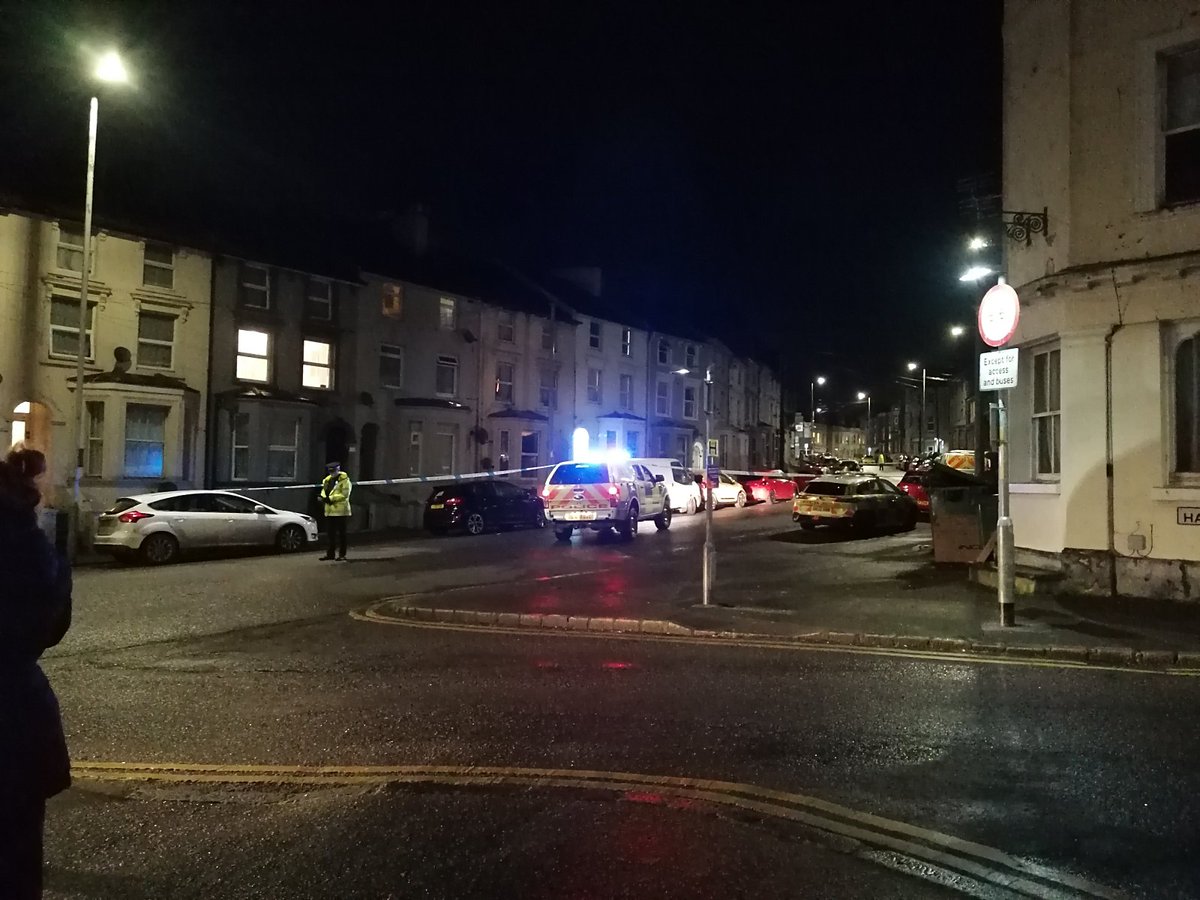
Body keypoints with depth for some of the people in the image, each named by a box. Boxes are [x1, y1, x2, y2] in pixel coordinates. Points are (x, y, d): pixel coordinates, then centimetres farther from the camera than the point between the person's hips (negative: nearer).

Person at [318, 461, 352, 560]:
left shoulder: (344, 480, -7)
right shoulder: (327, 480, 16)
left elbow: (345, 494, -16)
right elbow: (324, 491, 21)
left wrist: (331, 498, -21)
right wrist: (323, 498, -3)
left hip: (340, 511, -7)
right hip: (329, 511, 7)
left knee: (341, 534, -1)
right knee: (331, 534, 11)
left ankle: (342, 554, 3)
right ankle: (330, 553, 17)